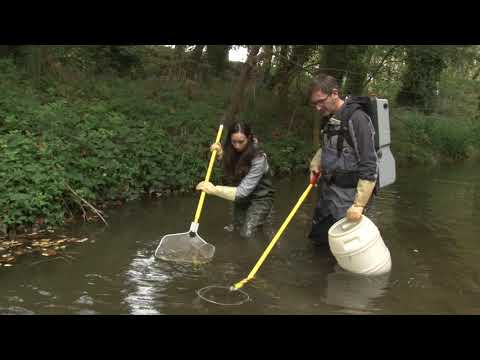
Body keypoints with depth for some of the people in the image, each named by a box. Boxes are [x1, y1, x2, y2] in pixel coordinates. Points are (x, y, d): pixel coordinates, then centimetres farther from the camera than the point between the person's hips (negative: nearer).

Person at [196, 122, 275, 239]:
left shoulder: (258, 158, -33)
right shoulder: (233, 151, -15)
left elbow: (243, 191, -37)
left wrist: (214, 190, -43)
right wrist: (220, 153, -16)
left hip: (260, 197, -6)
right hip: (242, 195, 6)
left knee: (247, 234, -8)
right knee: (237, 228, 15)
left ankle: (265, 216, 17)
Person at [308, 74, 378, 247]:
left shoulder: (356, 118, -19)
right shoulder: (328, 119, 8)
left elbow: (369, 166, -21)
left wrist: (359, 204, -23)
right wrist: (315, 164, 10)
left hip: (347, 196, -8)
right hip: (327, 190, 8)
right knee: (318, 236, 17)